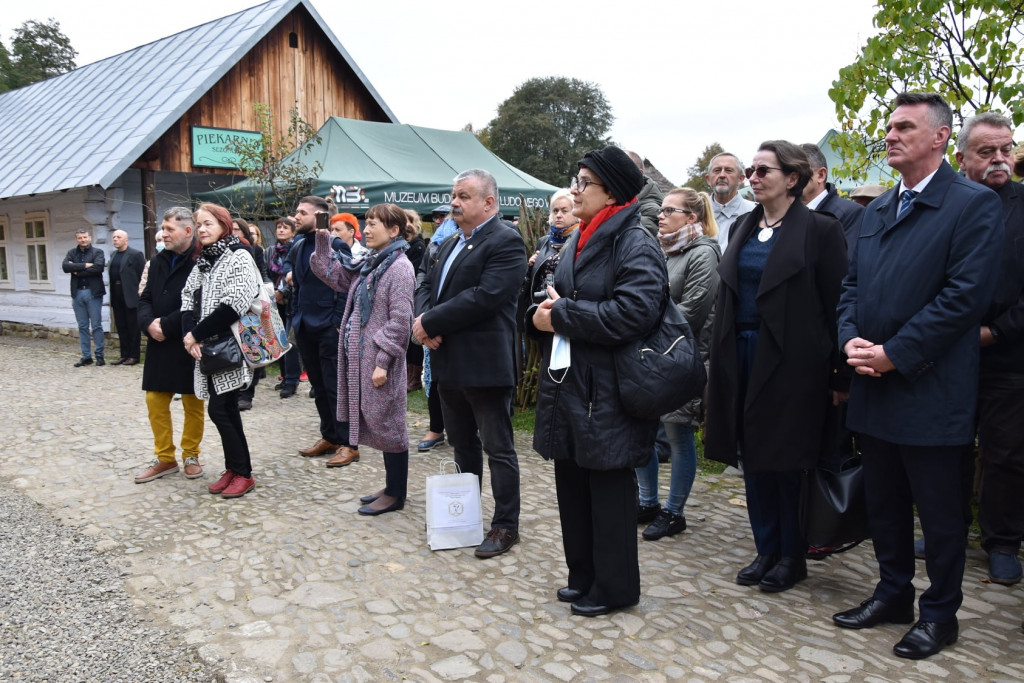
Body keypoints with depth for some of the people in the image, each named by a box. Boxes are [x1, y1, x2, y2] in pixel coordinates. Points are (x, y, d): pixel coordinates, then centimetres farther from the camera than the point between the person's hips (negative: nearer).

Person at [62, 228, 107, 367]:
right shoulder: (72, 253, 11)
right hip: (78, 293, 4)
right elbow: (65, 266, -6)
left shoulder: (97, 252, 1)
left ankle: (99, 355, 6)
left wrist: (77, 271, -9)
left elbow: (98, 267, -17)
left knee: (96, 326, 0)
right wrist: (85, 265, -14)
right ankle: (86, 356, 13)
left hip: (93, 292, -4)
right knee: (82, 326, 8)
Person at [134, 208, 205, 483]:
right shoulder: (157, 261, 11)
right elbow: (145, 299, 12)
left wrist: (166, 325, -16)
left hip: (190, 346, -7)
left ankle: (191, 455, 23)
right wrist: (149, 323, -8)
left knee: (193, 404, 6)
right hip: (159, 345, 7)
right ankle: (165, 458, 21)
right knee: (155, 402, 9)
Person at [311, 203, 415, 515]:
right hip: (361, 356, 9)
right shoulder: (368, 263, 12)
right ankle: (391, 487, 27)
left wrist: (383, 362, -20)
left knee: (387, 424, 1)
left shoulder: (399, 267, -13)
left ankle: (395, 494, 13)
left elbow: (400, 321, -18)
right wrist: (323, 239, 10)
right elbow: (331, 273, 21)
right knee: (378, 425, 15)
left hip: (380, 360, -9)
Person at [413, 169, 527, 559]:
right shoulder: (451, 244, 17)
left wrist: (431, 323, -18)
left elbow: (485, 296, -23)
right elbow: (426, 287, 13)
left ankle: (505, 526, 14)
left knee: (498, 448, 2)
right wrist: (422, 318, -9)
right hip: (449, 363, 9)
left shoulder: (505, 242, -12)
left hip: (485, 363, -9)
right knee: (462, 445, 19)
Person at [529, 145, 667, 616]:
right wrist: (544, 310, -6)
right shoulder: (579, 242, 14)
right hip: (568, 388, 9)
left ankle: (613, 588, 22)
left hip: (607, 395, -8)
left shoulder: (635, 244, -13)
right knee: (572, 487, 16)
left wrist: (560, 315, -19)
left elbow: (633, 312, -26)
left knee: (608, 491, 4)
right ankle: (583, 576, 33)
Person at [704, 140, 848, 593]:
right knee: (753, 458, 11)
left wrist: (839, 375, -11)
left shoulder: (820, 229, -6)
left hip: (792, 362, -6)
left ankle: (792, 556, 21)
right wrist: (720, 360, 8)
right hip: (742, 356, 6)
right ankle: (767, 550, 26)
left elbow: (836, 304, -8)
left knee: (788, 459, 4)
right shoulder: (743, 228, 12)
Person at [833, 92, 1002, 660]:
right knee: (883, 503, 17)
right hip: (874, 388, 7)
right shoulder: (875, 211, 14)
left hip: (931, 391, -6)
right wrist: (850, 340, -5)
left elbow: (966, 294, -16)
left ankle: (939, 613, 25)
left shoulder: (974, 204, -8)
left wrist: (894, 354, -18)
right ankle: (892, 592, 34)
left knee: (939, 511, 8)